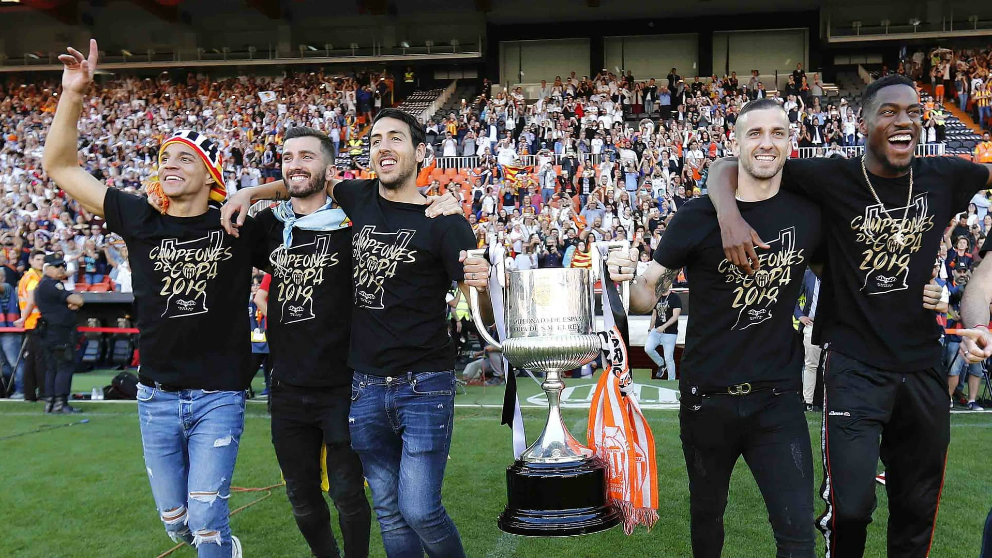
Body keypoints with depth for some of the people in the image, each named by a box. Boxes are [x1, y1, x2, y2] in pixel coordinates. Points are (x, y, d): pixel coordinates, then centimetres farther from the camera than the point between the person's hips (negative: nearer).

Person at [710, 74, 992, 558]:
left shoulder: (944, 178, 0)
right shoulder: (834, 180, -10)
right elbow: (727, 168, -8)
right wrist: (729, 215, -29)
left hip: (923, 368, 4)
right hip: (855, 367, -4)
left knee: (917, 510, 17)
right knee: (850, 508, -9)